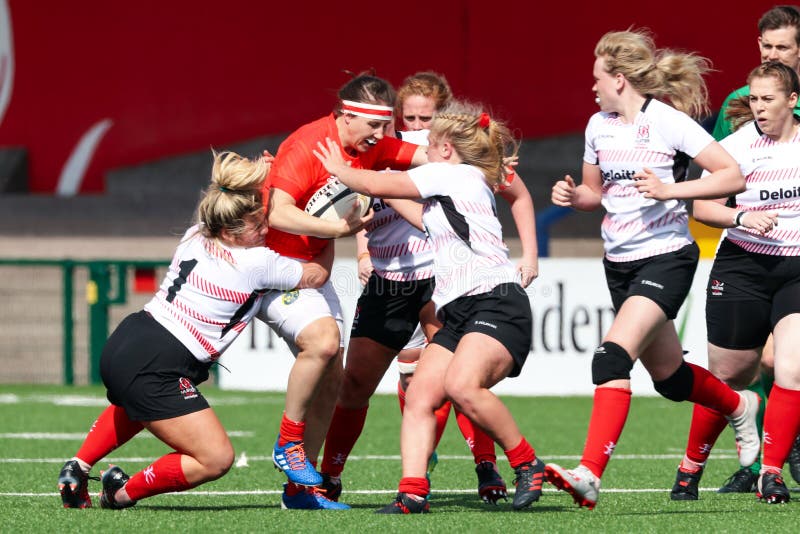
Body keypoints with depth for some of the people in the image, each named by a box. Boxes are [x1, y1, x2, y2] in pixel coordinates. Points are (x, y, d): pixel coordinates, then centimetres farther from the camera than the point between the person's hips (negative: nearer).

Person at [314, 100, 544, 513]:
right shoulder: (462, 186, 29)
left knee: (461, 386, -31)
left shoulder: (455, 173, 2)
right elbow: (423, 219, 48)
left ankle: (527, 466, -16)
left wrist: (340, 170, 21)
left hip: (497, 304, -10)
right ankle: (412, 492, -22)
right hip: (459, 313, 10)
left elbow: (378, 186, 4)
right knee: (420, 394, -9)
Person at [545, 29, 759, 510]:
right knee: (667, 375, 17)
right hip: (620, 264, 8)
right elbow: (596, 192, 22)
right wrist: (573, 196, -1)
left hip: (666, 257, -8)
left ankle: (590, 474, -31)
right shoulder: (598, 126, 8)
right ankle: (739, 406, 47)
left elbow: (733, 177, -14)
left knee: (613, 356, -25)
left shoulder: (668, 122, -12)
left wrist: (669, 189, -23)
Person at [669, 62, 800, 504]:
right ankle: (691, 466, 24)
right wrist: (741, 218, -25)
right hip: (743, 267, -1)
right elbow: (703, 206, -9)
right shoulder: (736, 146, -4)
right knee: (729, 375, 4)